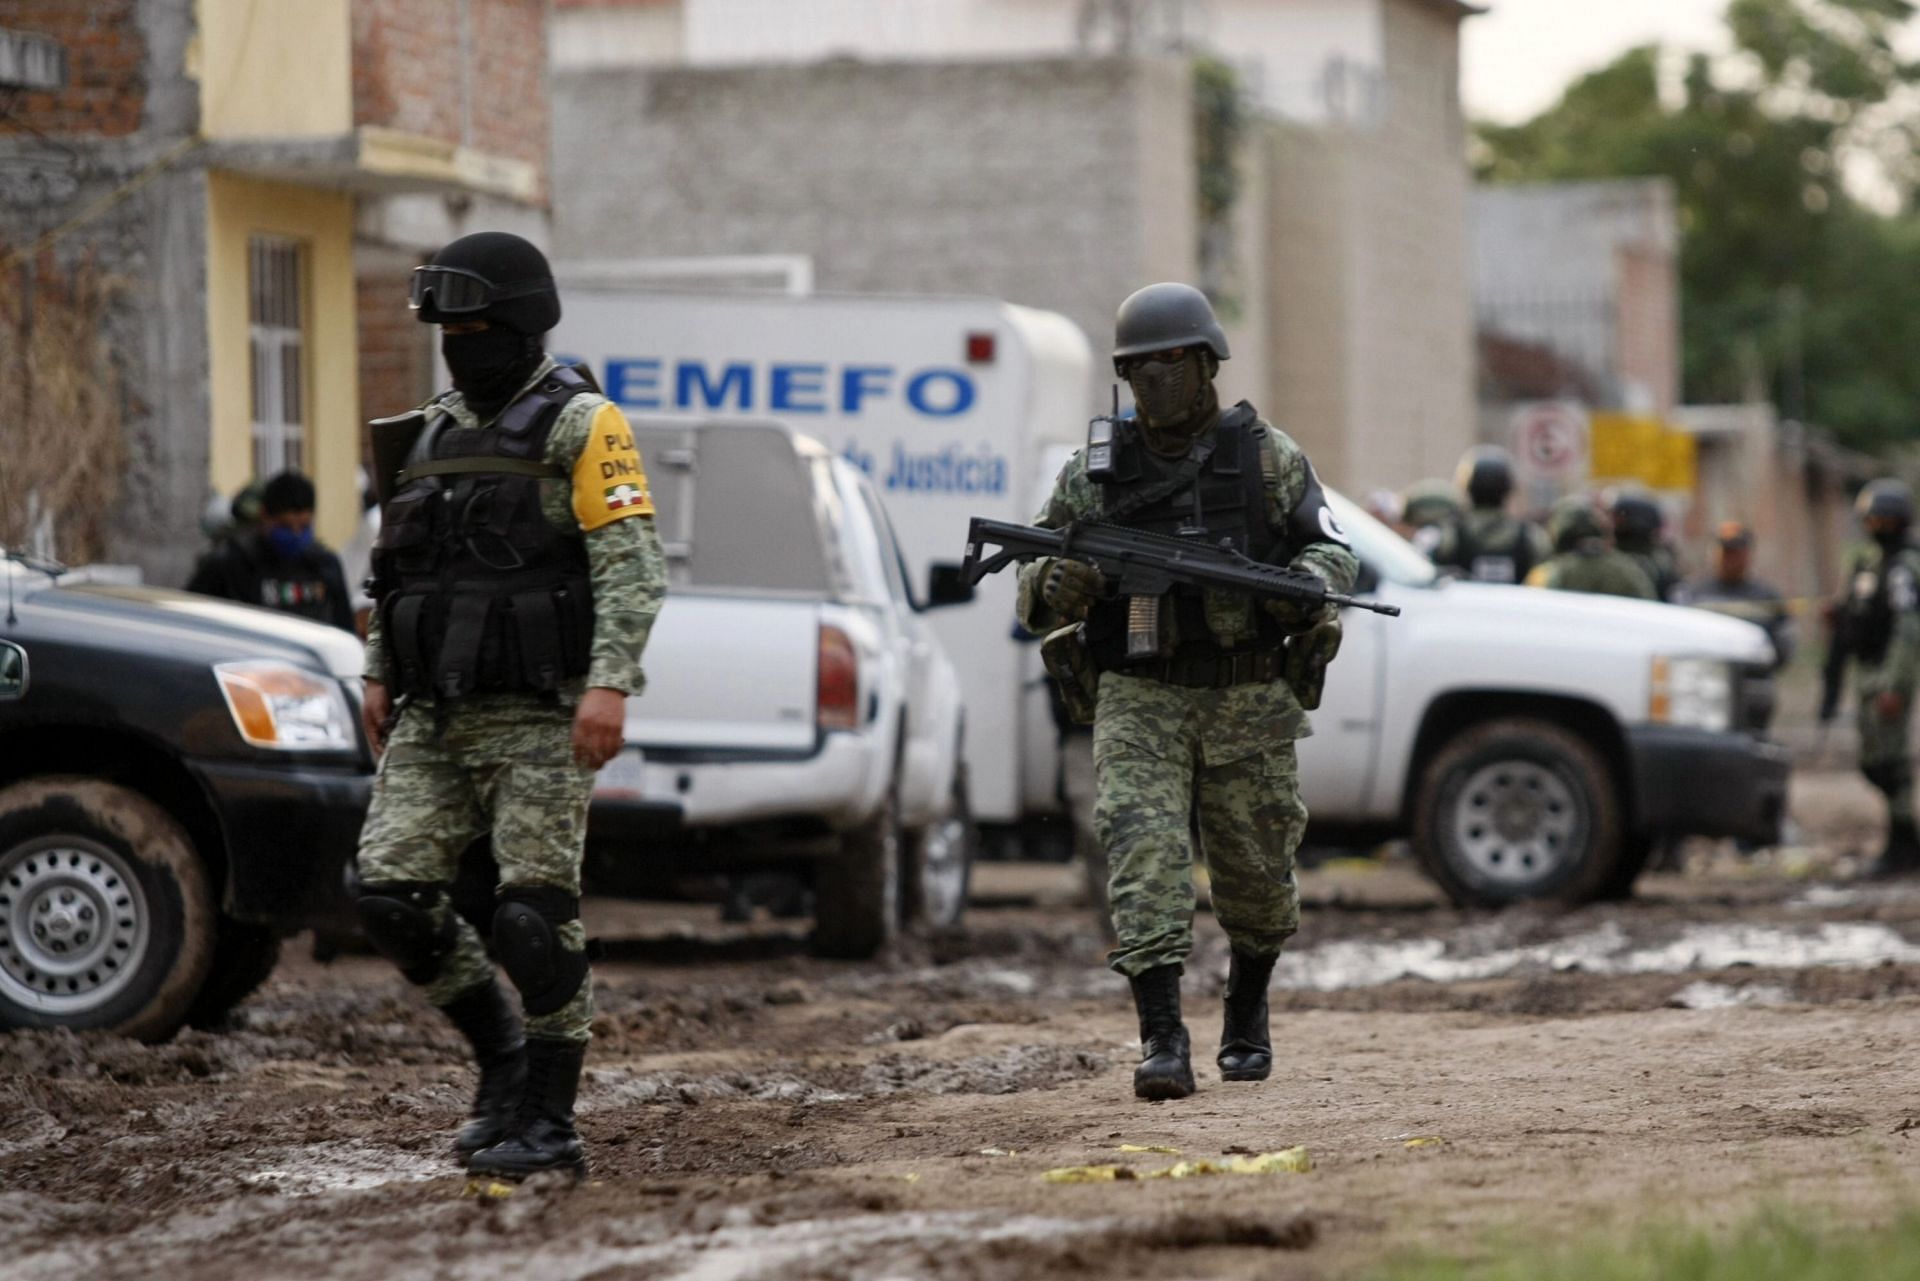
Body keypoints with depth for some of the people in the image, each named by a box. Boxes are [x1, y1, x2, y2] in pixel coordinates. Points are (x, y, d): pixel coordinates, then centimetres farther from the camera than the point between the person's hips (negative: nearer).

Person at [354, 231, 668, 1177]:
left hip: (535, 718, -7)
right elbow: (393, 563, 24)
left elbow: (632, 565, -13)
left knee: (536, 914, -6)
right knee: (392, 892, -3)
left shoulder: (580, 425, -5)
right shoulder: (435, 431, 17)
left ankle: (548, 1119, 2)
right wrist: (379, 673, 15)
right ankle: (500, 1053, 17)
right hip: (432, 718, 7)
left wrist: (611, 682, -23)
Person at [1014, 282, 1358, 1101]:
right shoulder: (1093, 477, 5)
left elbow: (1334, 551, 6)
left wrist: (1305, 587, -17)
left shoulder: (1266, 458, 3)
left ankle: (1247, 1013, 36)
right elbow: (1034, 602, 7)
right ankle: (1163, 1042, -23)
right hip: (1141, 698, 0)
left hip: (1249, 700, 0)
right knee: (1144, 852, -18)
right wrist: (1057, 585, -18)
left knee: (1257, 874, 9)